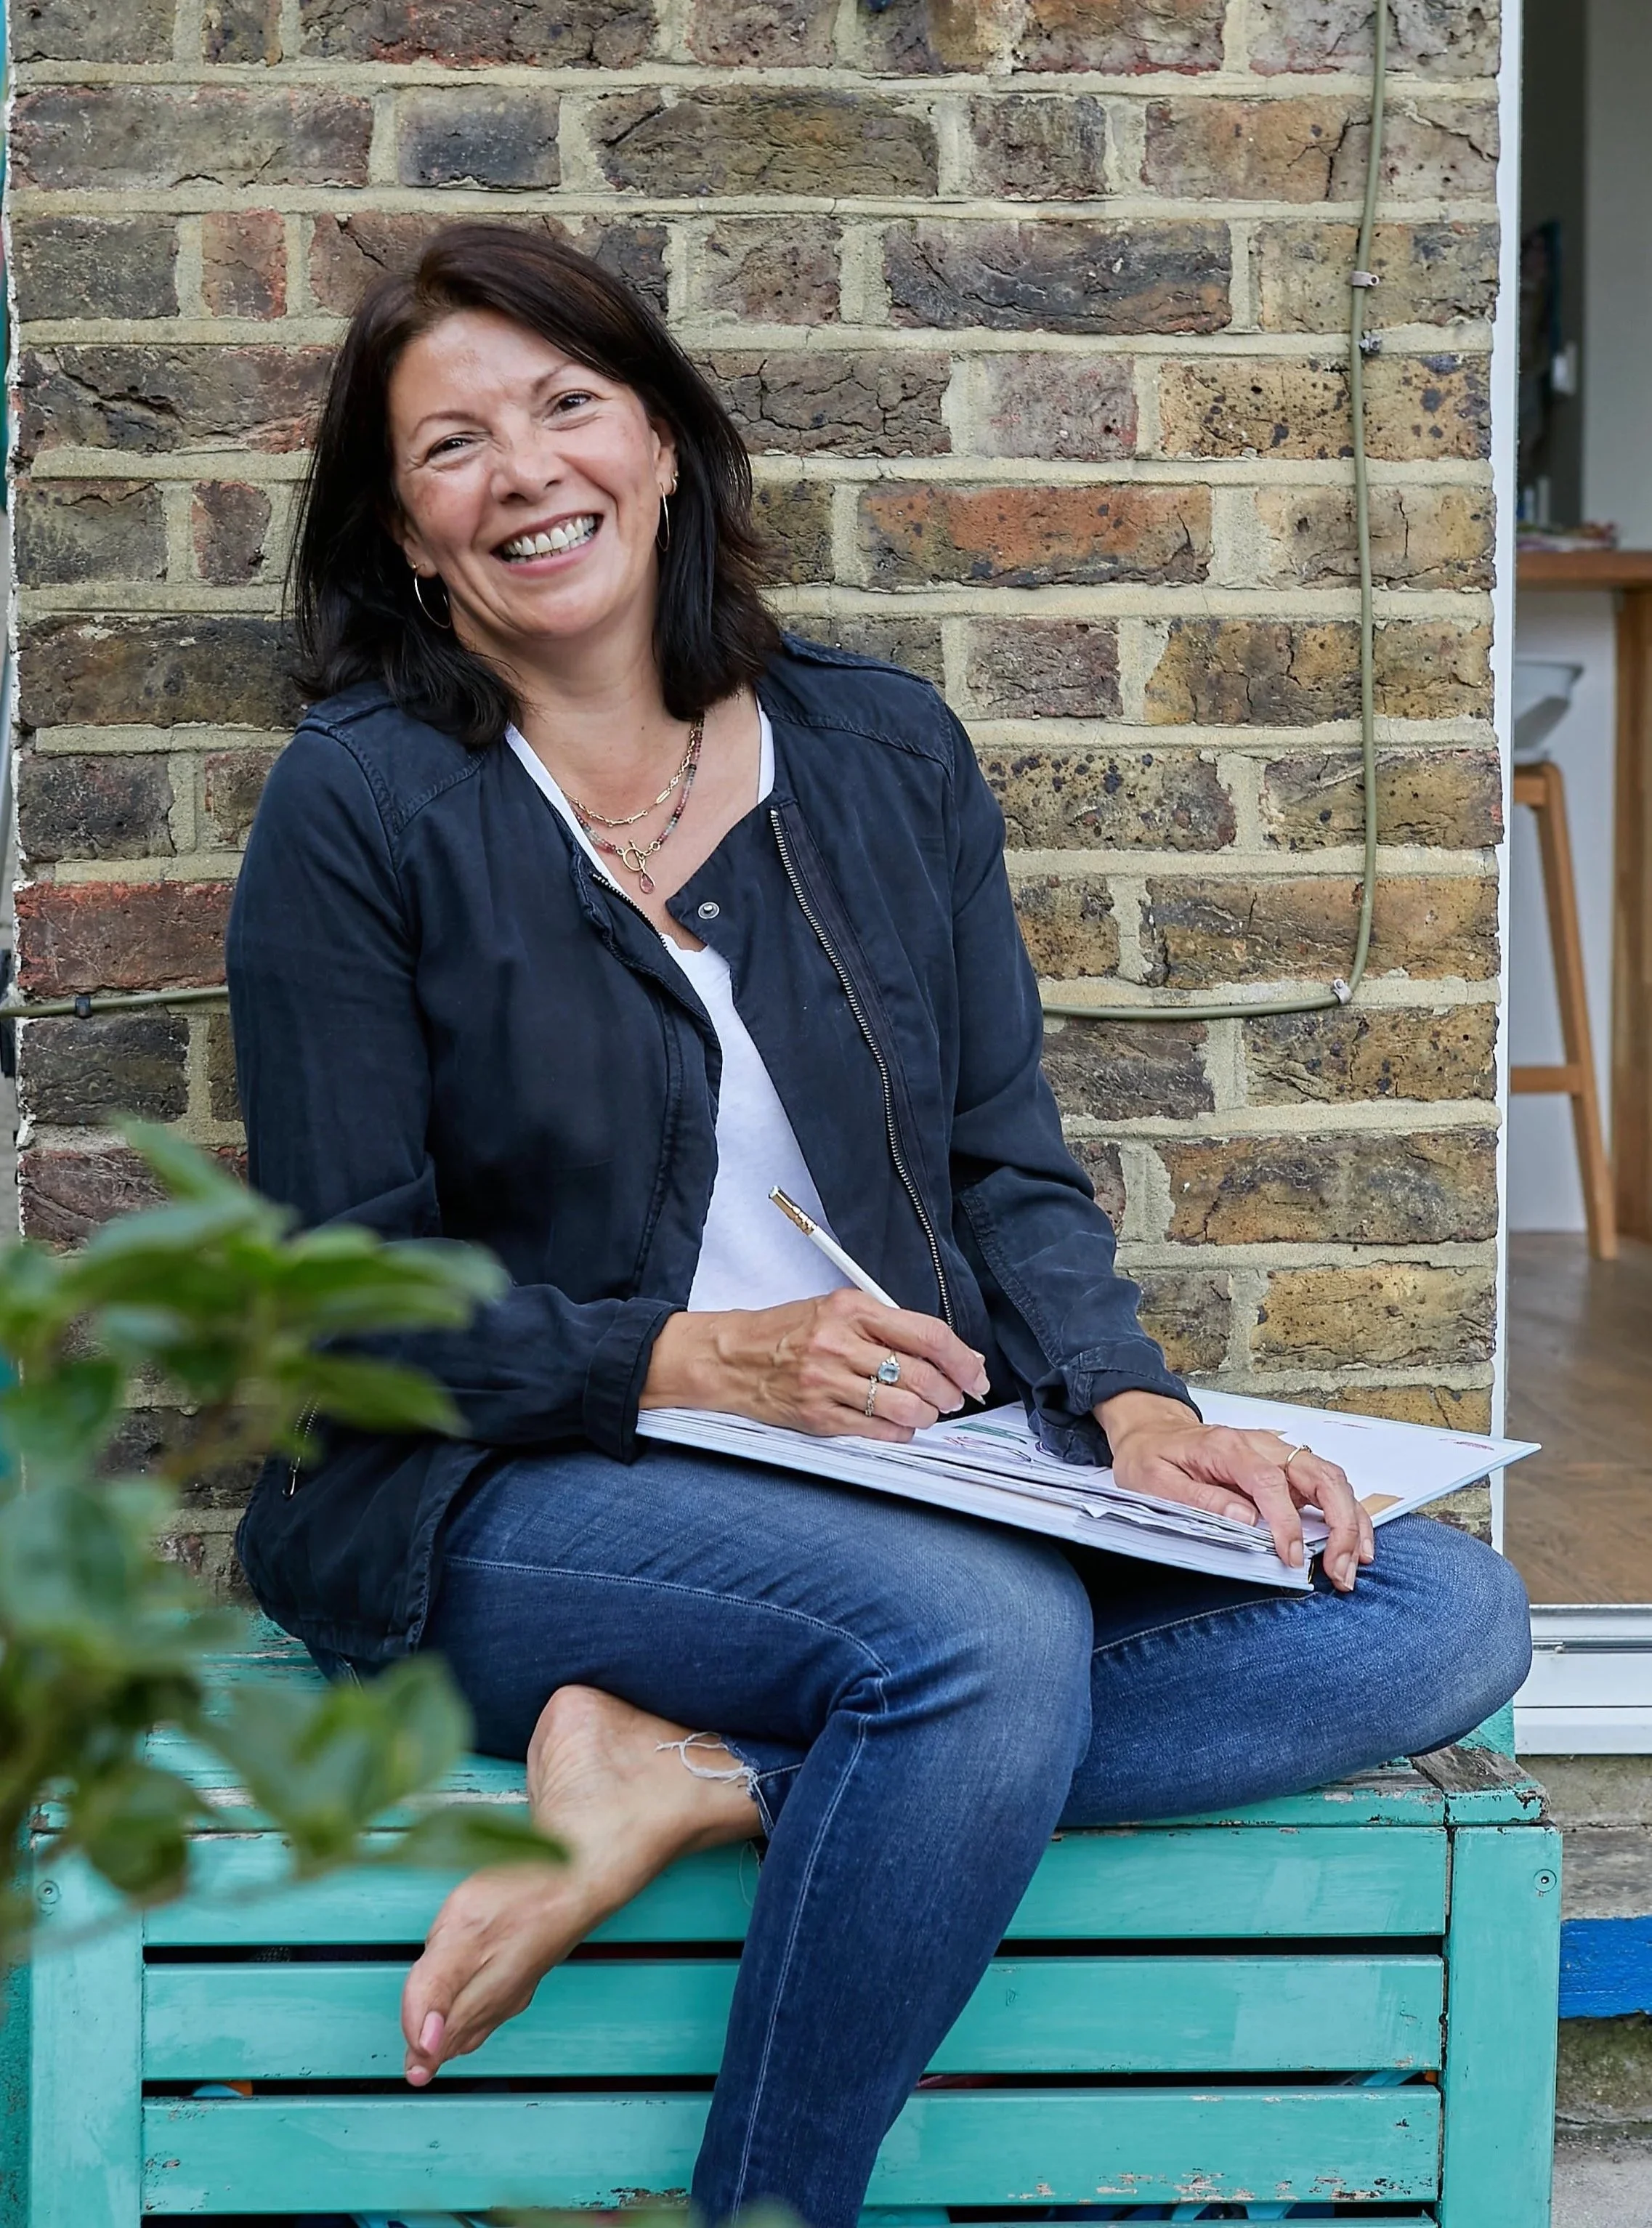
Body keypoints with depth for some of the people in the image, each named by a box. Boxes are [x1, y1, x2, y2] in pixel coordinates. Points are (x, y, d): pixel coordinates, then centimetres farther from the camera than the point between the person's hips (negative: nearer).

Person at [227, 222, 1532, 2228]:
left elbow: (1011, 1168, 11)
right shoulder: (361, 806, -2)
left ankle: (705, 1782, -22)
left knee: (1447, 1616, -16)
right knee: (987, 1631, -35)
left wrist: (1126, 1404, -10)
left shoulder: (888, 756, 11)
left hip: (924, 1472, 6)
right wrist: (690, 1363, -19)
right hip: (517, 1501, -5)